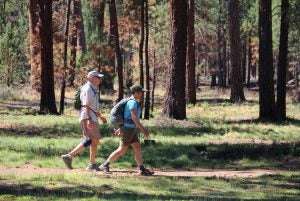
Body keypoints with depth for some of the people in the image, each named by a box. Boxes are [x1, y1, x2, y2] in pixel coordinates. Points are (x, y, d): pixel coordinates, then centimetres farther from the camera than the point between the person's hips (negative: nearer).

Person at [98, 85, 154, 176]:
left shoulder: (133, 102, 14)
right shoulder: (133, 102, -18)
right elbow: (134, 117, -28)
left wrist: (120, 128, 28)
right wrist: (143, 129, -32)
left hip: (130, 129, 10)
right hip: (128, 130, -10)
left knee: (138, 148, 6)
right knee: (122, 150, -3)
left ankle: (142, 170, 6)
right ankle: (104, 165, 4)